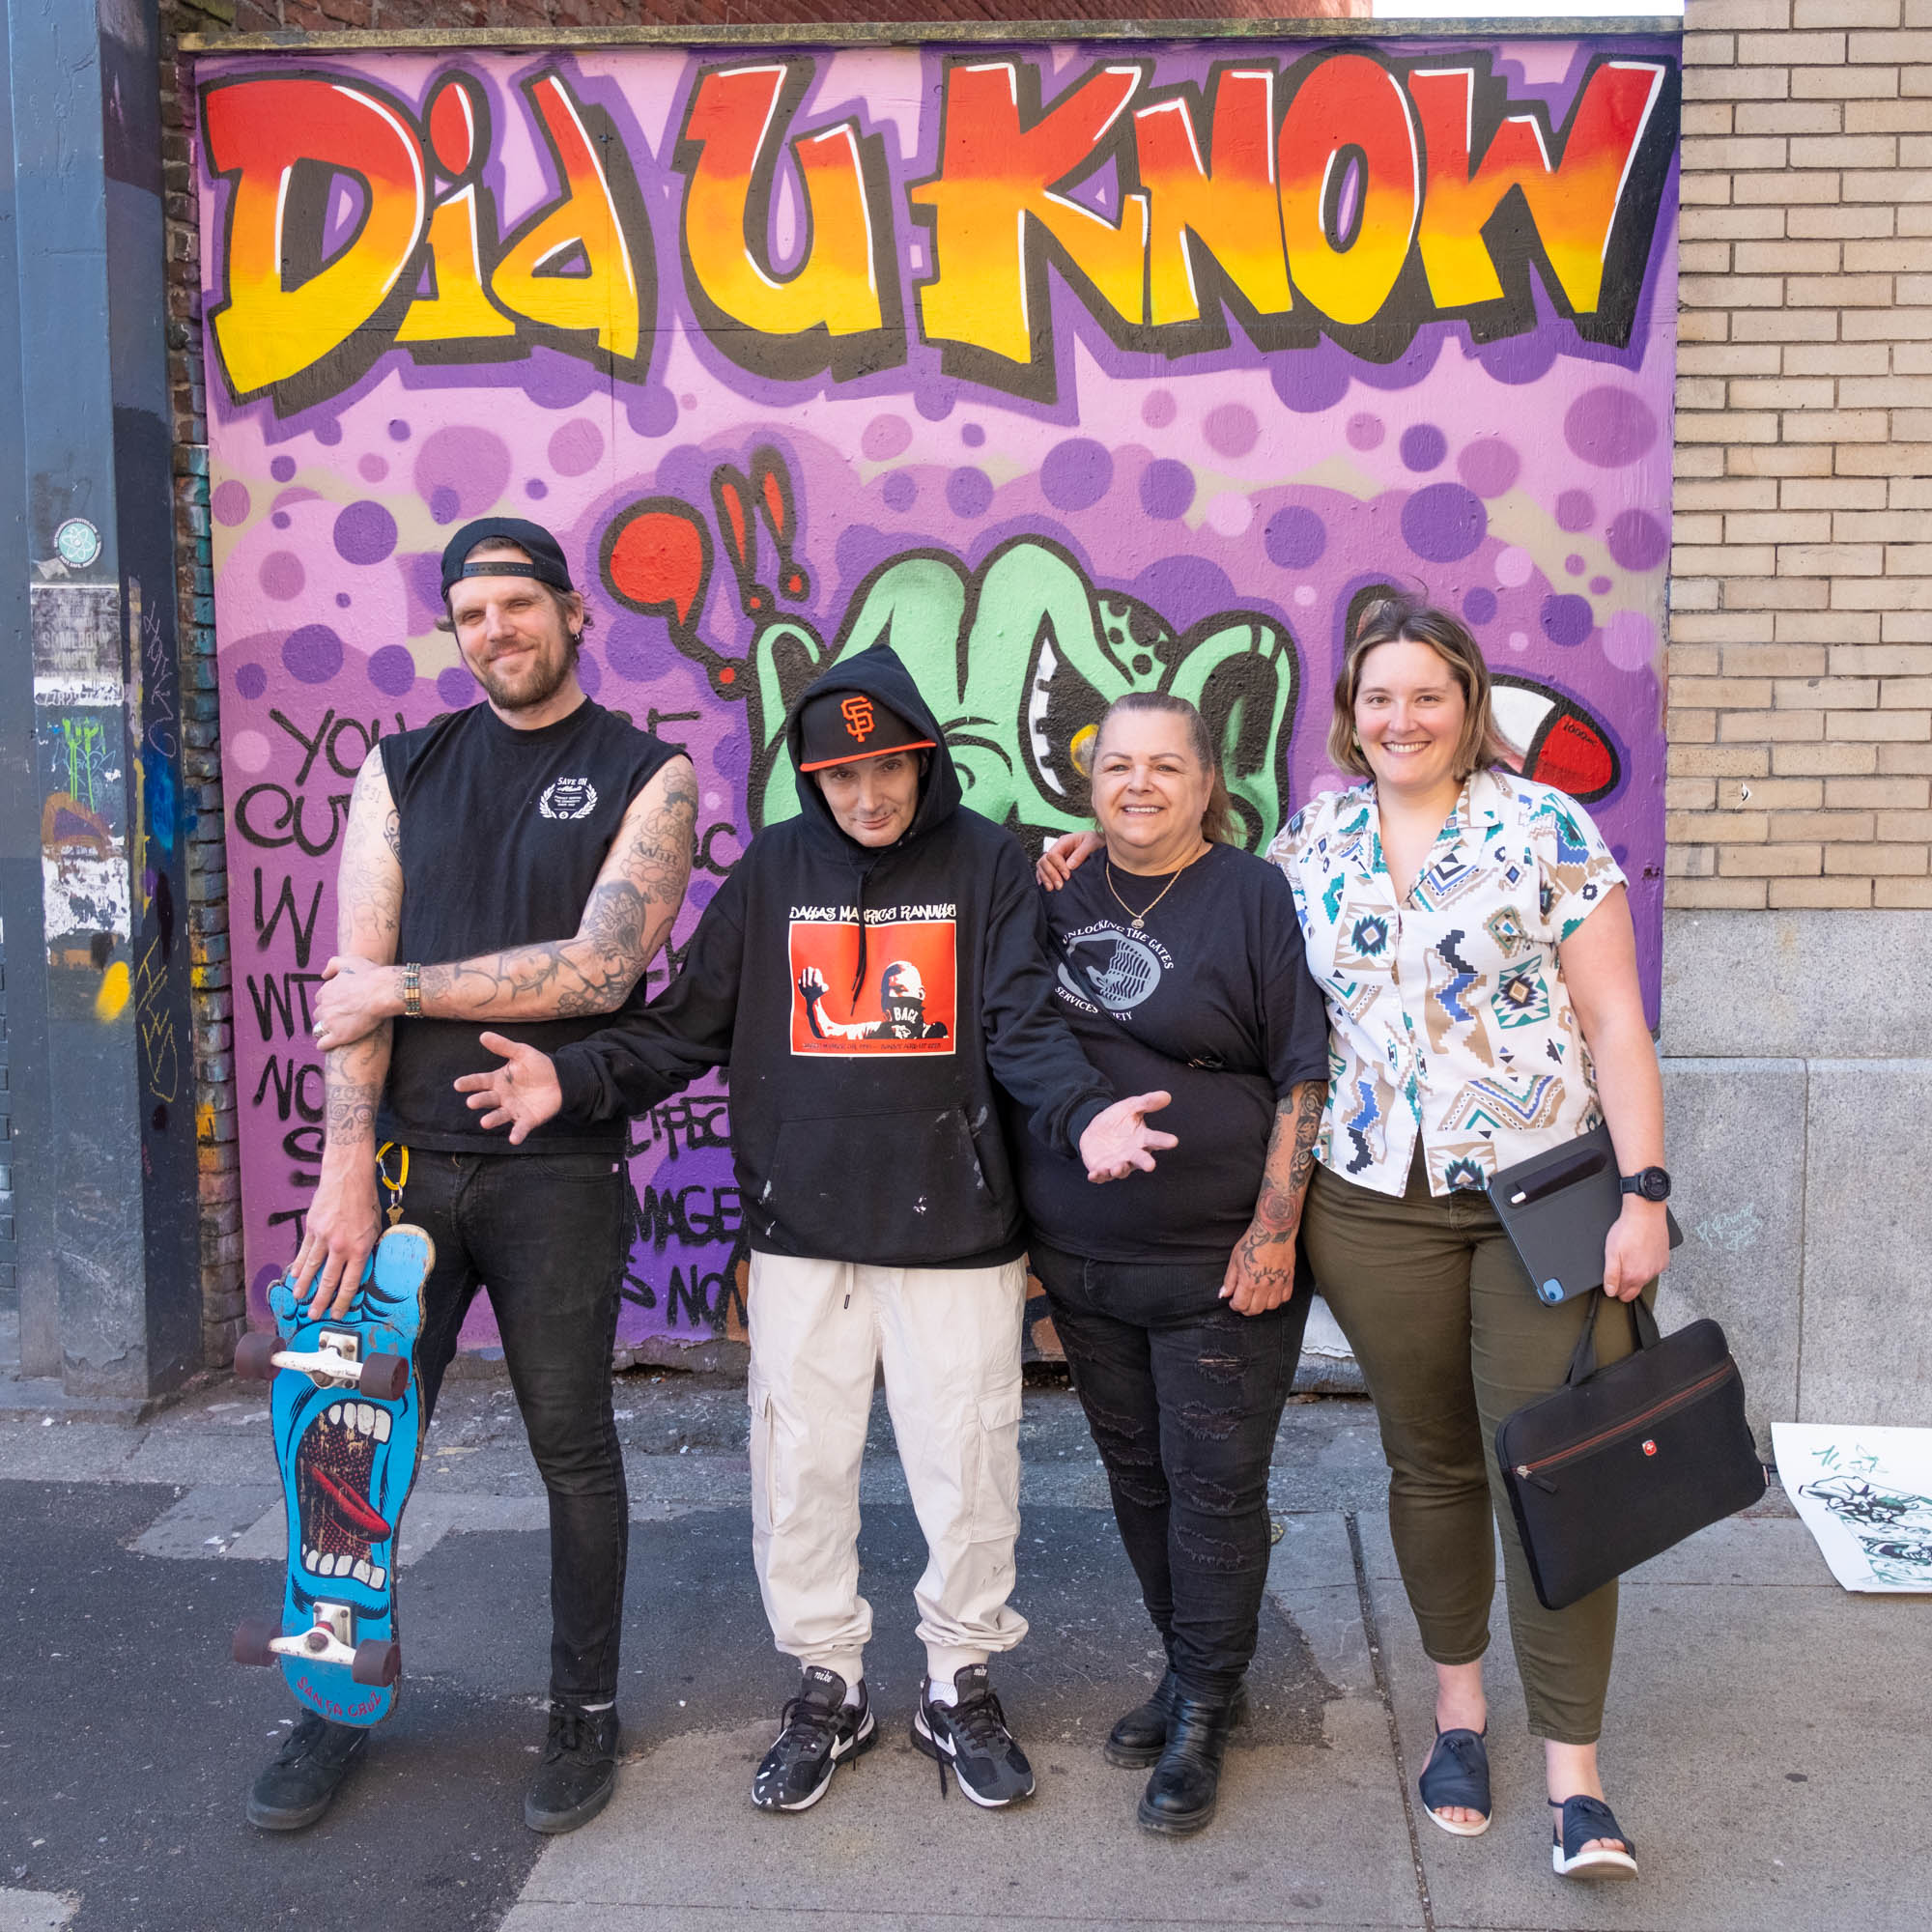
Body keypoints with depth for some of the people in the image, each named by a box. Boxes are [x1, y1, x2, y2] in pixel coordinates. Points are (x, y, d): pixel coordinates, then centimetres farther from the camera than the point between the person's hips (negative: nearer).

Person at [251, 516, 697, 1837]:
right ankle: (338, 1705, 27)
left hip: (556, 1171, -3)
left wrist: (401, 988, -9)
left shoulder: (646, 774, 0)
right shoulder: (402, 771, 10)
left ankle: (585, 1715, 24)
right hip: (403, 1158, 3)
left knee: (574, 1448, 8)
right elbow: (357, 975, 0)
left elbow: (598, 970, -14)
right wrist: (348, 1166, -10)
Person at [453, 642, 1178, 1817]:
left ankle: (962, 1686, 28)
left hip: (954, 1227, -2)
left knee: (966, 1466, 6)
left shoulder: (986, 863, -2)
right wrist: (572, 1080, -10)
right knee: (800, 1468, 9)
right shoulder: (772, 870, 5)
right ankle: (829, 1686, 29)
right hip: (801, 1230, 2)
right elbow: (688, 1026, 5)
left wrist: (1084, 1114, -27)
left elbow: (1026, 1029, -7)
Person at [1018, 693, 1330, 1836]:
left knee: (1214, 1485, 2)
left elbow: (1305, 1077, -9)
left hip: (1220, 1267, -5)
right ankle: (1195, 1669, 32)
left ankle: (1202, 1717, 16)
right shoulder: (1057, 895, 8)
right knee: (1136, 1474, 14)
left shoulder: (1258, 900, -7)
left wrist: (1274, 1229, -14)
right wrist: (1023, 1226, 11)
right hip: (1081, 1265, 5)